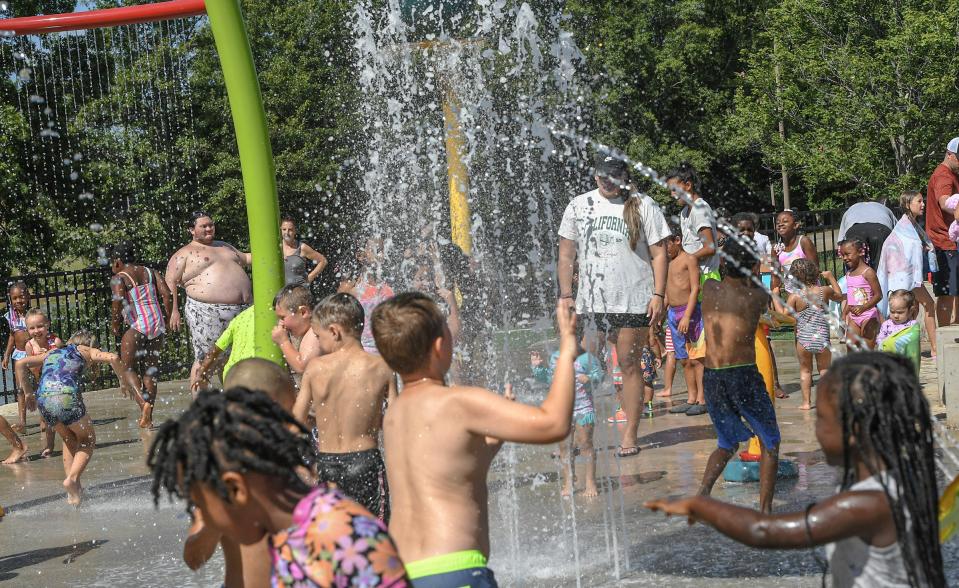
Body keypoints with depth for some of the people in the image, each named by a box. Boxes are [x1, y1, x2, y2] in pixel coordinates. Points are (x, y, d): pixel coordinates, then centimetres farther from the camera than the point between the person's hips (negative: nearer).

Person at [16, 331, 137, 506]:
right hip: (67, 396, -5)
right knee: (88, 440, 18)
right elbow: (112, 358, 2)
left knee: (69, 440, 27)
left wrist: (28, 393, 31)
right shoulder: (87, 351, 21)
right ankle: (72, 478, -6)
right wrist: (124, 381, 12)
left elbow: (21, 363, 29)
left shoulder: (53, 352, 34)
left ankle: (74, 491, 18)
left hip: (43, 399, 5)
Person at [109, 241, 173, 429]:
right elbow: (167, 295, 5)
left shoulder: (118, 278, 1)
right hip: (156, 325, 5)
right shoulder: (151, 272, 15)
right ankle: (148, 418, 8)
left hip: (137, 326, -5)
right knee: (150, 370, 12)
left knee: (129, 369, 8)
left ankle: (143, 403, -18)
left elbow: (118, 301, -16)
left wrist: (116, 326, -3)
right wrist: (165, 321, 11)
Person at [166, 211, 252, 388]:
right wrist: (174, 311, -13)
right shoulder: (184, 254, 4)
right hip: (207, 313, -6)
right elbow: (170, 282, -3)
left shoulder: (224, 246, 25)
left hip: (242, 310, 7)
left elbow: (245, 258, 39)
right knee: (204, 360, -8)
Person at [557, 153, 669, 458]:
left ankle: (630, 435, 7)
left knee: (629, 364, 1)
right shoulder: (578, 206, 8)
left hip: (633, 302, -2)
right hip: (589, 303, 2)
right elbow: (566, 254, 11)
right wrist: (566, 295, 3)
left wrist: (658, 295, -7)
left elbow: (658, 253, 1)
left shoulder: (643, 206, 2)